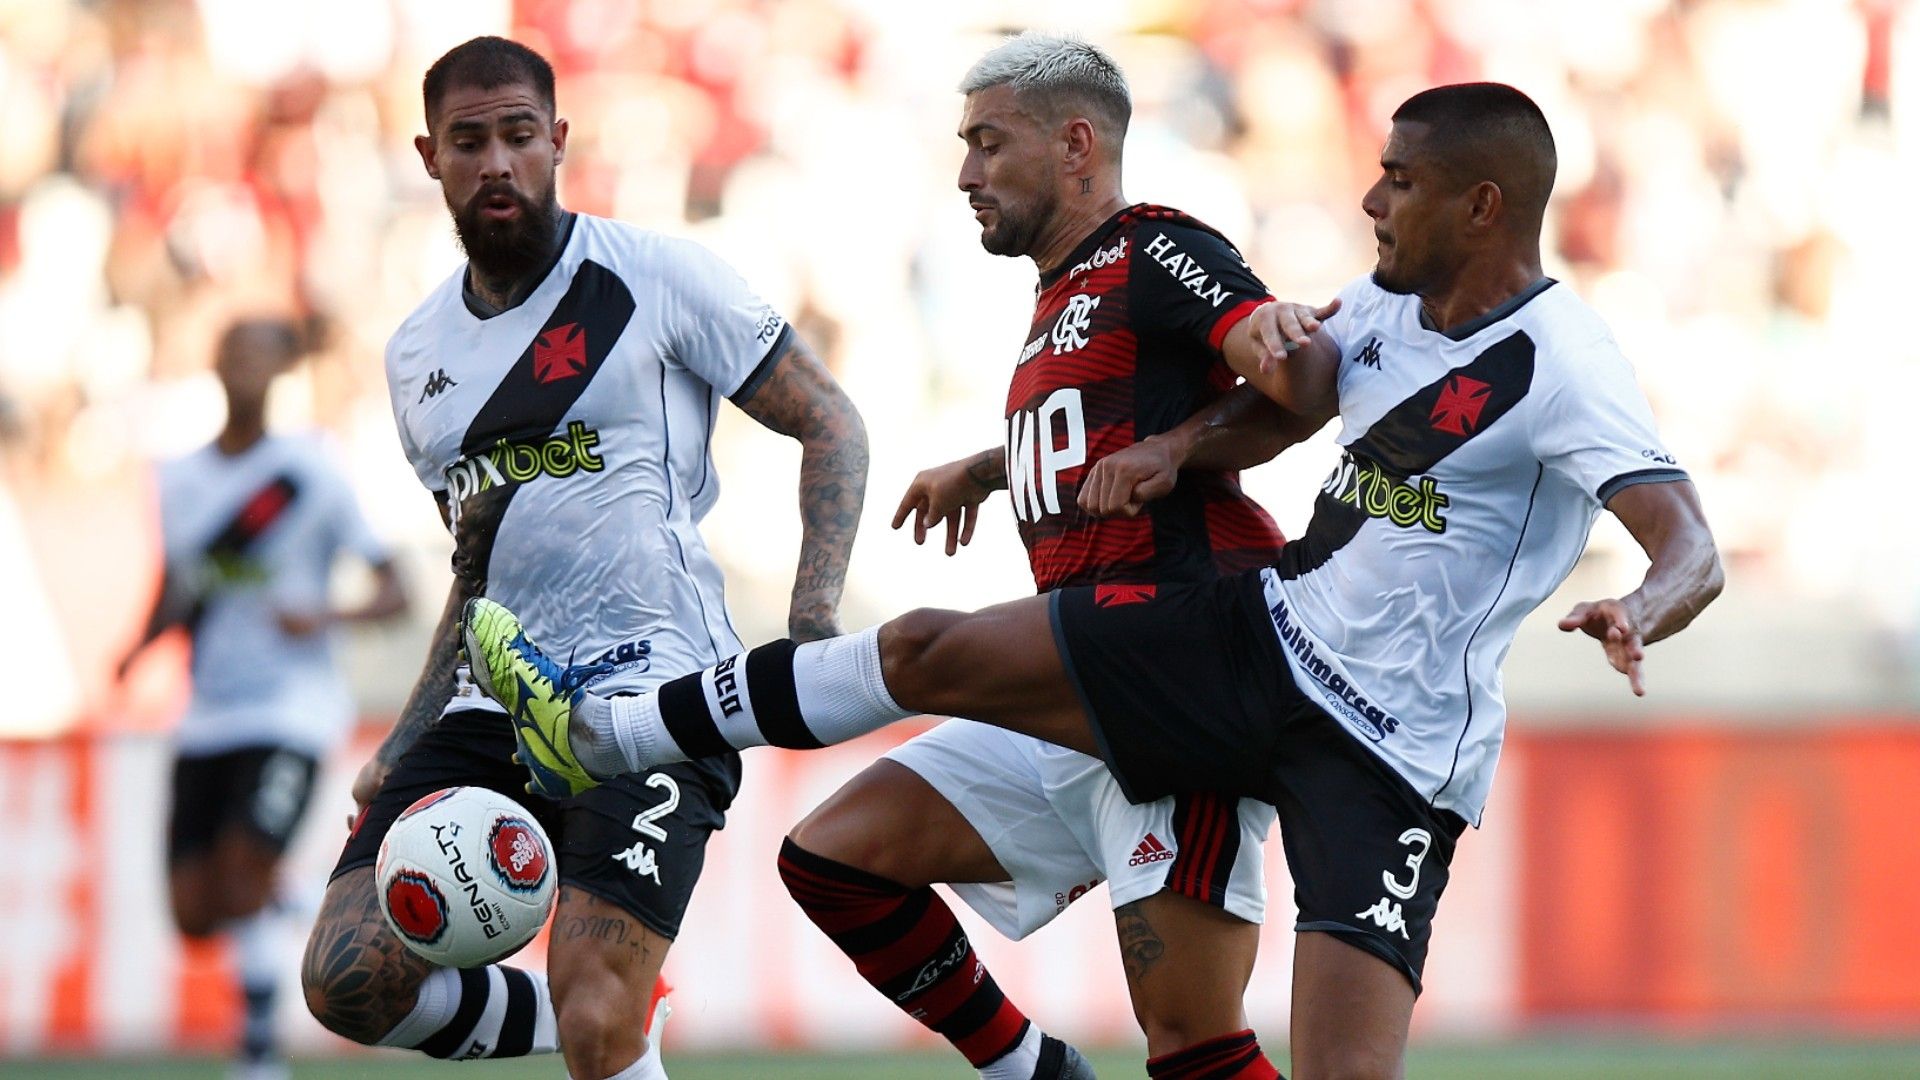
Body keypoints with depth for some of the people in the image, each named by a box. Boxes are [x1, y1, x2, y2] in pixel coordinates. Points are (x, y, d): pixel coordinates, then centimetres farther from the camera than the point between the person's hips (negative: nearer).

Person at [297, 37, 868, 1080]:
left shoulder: (654, 274, -2)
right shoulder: (418, 354, 16)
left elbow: (830, 425, 2)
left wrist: (814, 607, -12)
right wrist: (401, 750, 17)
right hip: (494, 708, 6)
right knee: (350, 977, -9)